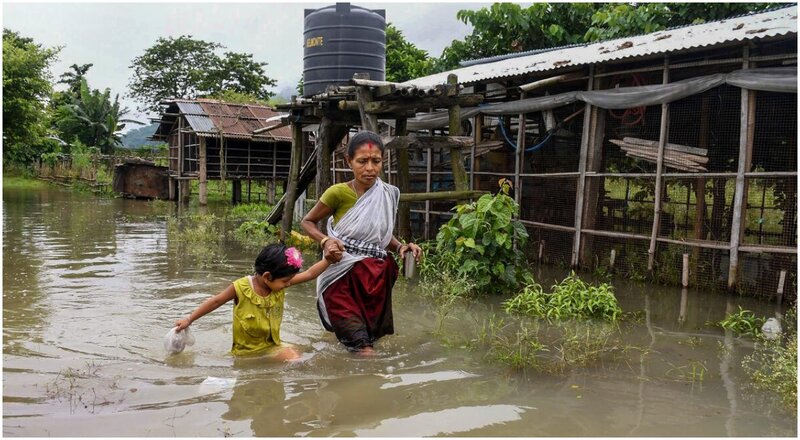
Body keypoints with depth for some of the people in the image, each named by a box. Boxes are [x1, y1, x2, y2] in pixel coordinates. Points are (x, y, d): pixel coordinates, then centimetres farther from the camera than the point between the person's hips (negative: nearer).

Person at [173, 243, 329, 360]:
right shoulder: (241, 287, -18)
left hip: (271, 345, 2)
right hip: (245, 350, -1)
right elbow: (216, 301, -4)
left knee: (295, 358, -21)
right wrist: (189, 319, 1)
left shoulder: (279, 284, -8)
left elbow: (309, 274, -8)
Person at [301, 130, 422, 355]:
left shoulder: (388, 194, 0)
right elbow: (307, 222, 1)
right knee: (363, 348, -13)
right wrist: (326, 241, -18)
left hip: (377, 277, 5)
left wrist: (401, 247, -3)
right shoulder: (338, 193, -13)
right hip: (343, 276, -5)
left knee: (373, 335, 18)